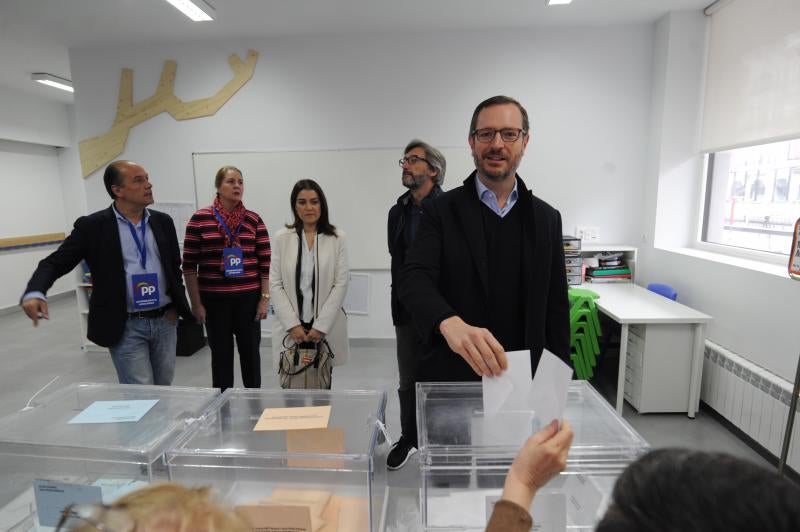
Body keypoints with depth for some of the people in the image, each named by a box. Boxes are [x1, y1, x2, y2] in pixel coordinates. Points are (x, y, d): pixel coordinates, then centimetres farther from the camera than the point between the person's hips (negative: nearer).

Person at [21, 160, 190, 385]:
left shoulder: (163, 221, 5)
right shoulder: (93, 226, -6)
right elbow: (54, 263, -5)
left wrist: (176, 307, 5)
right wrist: (34, 293, -25)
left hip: (165, 321, 4)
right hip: (126, 327, -4)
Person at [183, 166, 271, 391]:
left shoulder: (254, 220, 1)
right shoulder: (200, 219, -3)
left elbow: (265, 263, 2)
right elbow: (189, 265, -1)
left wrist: (265, 298, -2)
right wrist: (196, 303, -3)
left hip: (248, 298, 1)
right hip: (214, 299, -1)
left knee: (250, 351, 11)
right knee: (221, 353, 10)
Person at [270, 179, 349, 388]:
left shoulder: (336, 238, -1)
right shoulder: (281, 238, 2)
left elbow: (341, 283, -4)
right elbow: (275, 285, 0)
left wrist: (321, 325, -8)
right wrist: (292, 324, -8)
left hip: (325, 328, 0)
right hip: (291, 328, 1)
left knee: (322, 387, 8)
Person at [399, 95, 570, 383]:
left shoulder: (547, 218, 3)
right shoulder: (441, 211, -6)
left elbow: (556, 308, 5)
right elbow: (415, 278, -20)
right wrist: (450, 323, -40)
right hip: (451, 378, -2)